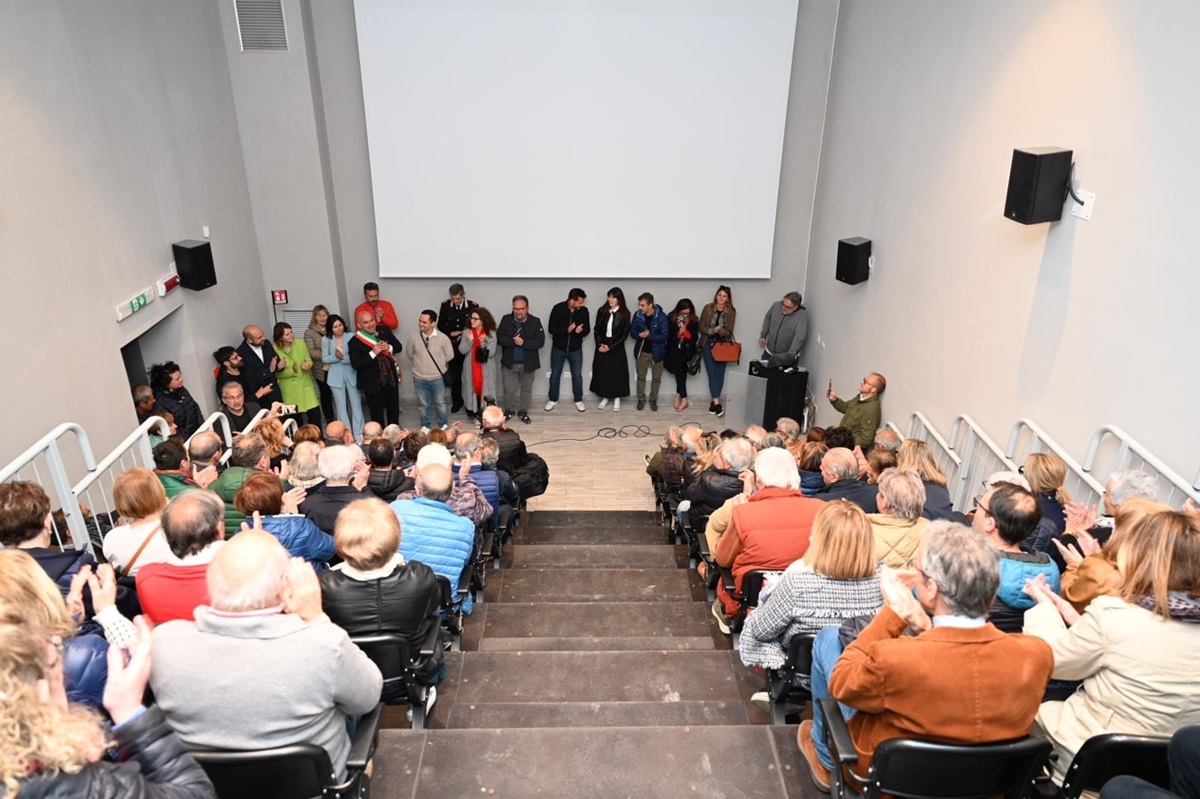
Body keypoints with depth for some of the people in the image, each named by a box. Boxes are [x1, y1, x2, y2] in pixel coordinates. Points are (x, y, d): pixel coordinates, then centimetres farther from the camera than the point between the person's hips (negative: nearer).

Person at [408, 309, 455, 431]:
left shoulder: (443, 338, -17)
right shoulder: (414, 336, -12)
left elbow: (450, 355, -3)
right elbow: (410, 353, 5)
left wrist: (438, 363, 5)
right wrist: (421, 363, 9)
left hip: (438, 377, -1)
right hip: (419, 378, 1)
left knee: (440, 403, 18)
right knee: (424, 405, 18)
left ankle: (443, 425, 37)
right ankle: (426, 426, 37)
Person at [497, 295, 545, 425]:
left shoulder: (535, 322, -9)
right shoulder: (506, 320, -6)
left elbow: (540, 342, -15)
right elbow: (499, 338, -11)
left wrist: (523, 343, -25)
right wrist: (513, 341, -26)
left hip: (528, 363, 0)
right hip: (509, 363, 0)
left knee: (526, 389, 14)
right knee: (509, 389, 9)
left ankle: (523, 411, 31)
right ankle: (510, 409, 31)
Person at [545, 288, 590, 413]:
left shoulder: (583, 310, -10)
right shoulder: (558, 308, -17)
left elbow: (587, 329, -3)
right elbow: (551, 329, -15)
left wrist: (581, 331, -27)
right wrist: (566, 329, -31)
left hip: (576, 349, 1)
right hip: (558, 348, -1)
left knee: (577, 375, 10)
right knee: (555, 374, 12)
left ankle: (578, 400, 26)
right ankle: (553, 399, 28)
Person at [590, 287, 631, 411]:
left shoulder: (624, 313, -8)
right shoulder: (602, 310, -1)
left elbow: (624, 334, -8)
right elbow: (596, 329, 4)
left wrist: (611, 347, -13)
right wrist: (599, 344, -10)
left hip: (617, 348, -3)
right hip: (602, 347, 3)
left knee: (617, 373, 3)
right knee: (602, 372, 8)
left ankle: (617, 399, 18)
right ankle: (604, 398, 22)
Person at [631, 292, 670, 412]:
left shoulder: (661, 316, -18)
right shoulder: (637, 315, -7)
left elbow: (665, 336, -19)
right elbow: (632, 332, -3)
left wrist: (650, 335, -31)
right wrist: (640, 335, -26)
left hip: (656, 352, -2)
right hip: (642, 351, 2)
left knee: (656, 377, 11)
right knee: (641, 376, 13)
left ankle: (653, 400, 29)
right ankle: (641, 399, 29)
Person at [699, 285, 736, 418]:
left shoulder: (731, 311, -4)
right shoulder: (708, 308, -4)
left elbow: (729, 332, -6)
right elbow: (701, 327, -3)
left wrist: (720, 330, -27)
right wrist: (713, 330, -19)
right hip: (708, 344, -1)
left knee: (720, 373, 0)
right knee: (712, 373, -7)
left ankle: (714, 402, 9)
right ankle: (717, 403, -12)